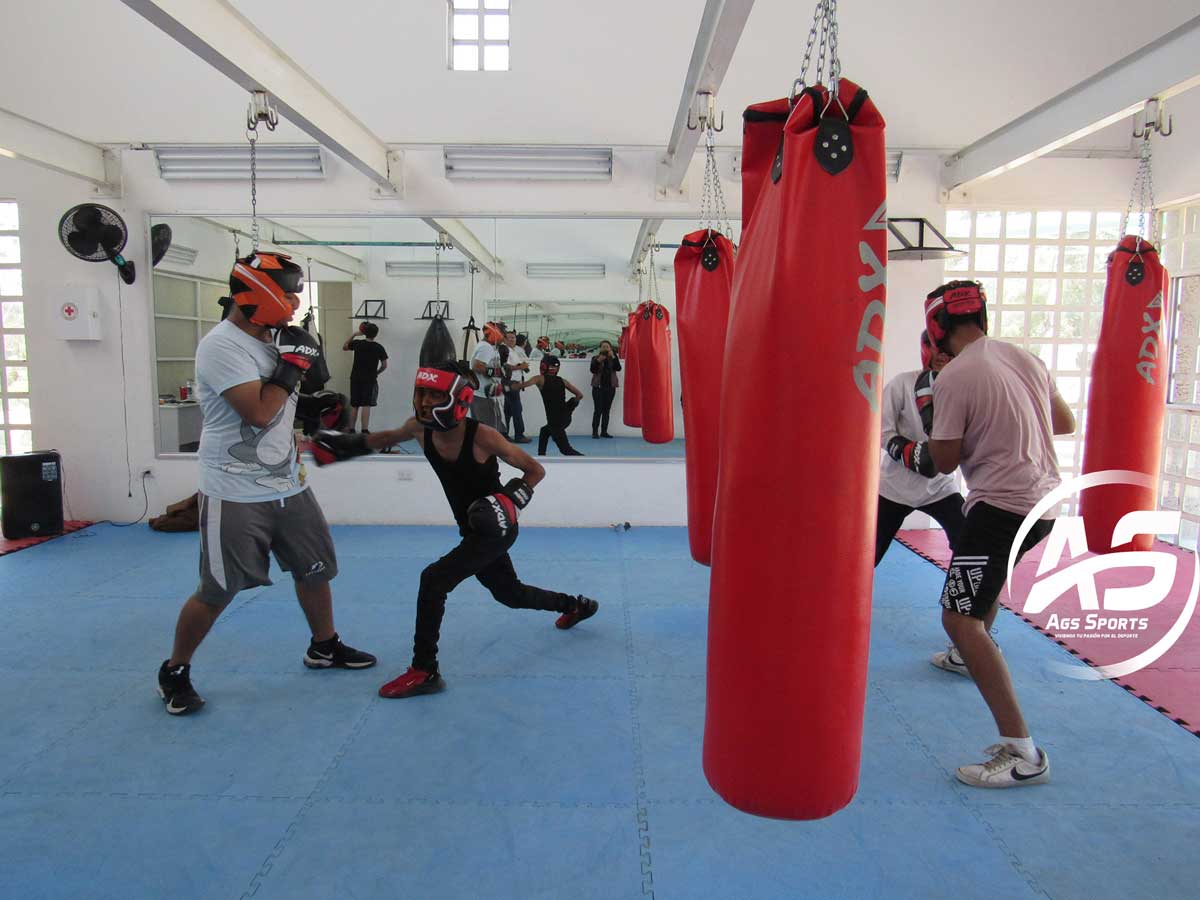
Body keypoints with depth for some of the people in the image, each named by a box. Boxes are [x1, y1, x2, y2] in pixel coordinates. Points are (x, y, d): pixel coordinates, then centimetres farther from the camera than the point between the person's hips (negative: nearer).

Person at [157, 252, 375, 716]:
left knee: (316, 568, 15)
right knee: (217, 592, 2)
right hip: (236, 495, -8)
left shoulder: (270, 341, 9)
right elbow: (259, 414, -26)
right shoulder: (221, 345, -18)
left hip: (288, 486, 8)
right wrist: (292, 365, -17)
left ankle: (324, 647, 36)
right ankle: (174, 671, 24)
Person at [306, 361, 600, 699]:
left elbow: (536, 470, -15)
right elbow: (390, 437, 16)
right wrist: (350, 445, 3)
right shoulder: (421, 429, -10)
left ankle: (425, 672, -6)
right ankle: (577, 605, 49)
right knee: (510, 594, 24)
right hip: (475, 530, 8)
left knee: (433, 581, -19)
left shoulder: (482, 436, -27)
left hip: (496, 529, -8)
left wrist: (512, 499, -29)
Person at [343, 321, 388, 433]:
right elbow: (384, 365, -2)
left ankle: (351, 429, 16)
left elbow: (344, 347, 19)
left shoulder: (357, 343, -1)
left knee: (354, 405, 11)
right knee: (366, 405, -6)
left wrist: (354, 334, 17)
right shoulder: (378, 347, -5)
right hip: (370, 379, -3)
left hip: (356, 378, 3)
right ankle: (365, 430, -12)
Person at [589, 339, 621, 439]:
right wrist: (598, 360, -22)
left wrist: (613, 357, -18)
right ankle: (595, 432, -5)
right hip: (598, 387, -3)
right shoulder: (595, 358, 2)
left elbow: (618, 368, -8)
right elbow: (592, 370, -10)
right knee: (598, 410, -8)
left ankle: (604, 432, 9)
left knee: (607, 410, 4)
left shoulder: (613, 358, 7)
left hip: (610, 387, 3)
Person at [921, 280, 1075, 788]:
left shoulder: (954, 378, -17)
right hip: (1043, 498, 9)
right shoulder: (1024, 358, 6)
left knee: (959, 618, -11)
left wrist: (934, 421, 6)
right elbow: (1066, 423, 17)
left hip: (1001, 505, -9)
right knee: (987, 571, 35)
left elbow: (944, 463, -10)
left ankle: (1021, 752, -14)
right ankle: (970, 657, 57)